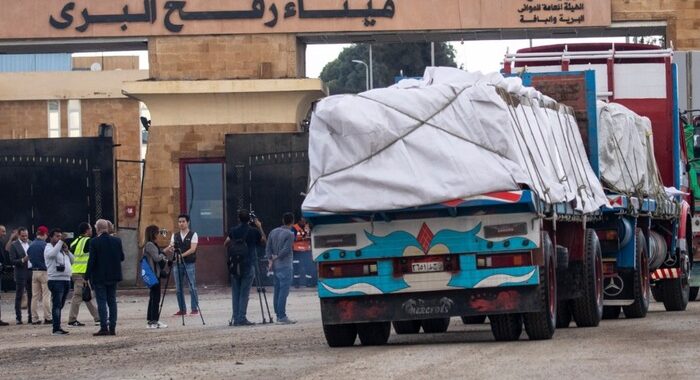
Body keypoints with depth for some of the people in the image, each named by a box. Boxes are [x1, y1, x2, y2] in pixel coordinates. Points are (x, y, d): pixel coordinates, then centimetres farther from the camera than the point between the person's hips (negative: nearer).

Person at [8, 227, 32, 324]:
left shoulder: (31, 243, 11)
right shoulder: (14, 245, -5)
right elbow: (12, 261, -10)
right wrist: (23, 260, -23)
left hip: (31, 272, 5)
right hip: (21, 273, -5)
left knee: (31, 296, 9)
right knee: (19, 296, -1)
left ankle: (31, 317, 17)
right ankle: (18, 318, 2)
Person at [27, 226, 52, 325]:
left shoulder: (31, 245, 7)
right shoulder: (44, 245, -13)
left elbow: (29, 259, 13)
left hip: (34, 272, 6)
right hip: (44, 272, -6)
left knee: (35, 296, 7)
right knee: (46, 296, -3)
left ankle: (34, 318, 7)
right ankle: (47, 317, -4)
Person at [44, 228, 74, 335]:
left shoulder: (62, 249, 21)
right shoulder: (49, 248, -2)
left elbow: (72, 261, 21)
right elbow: (52, 254, -25)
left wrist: (67, 250, 6)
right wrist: (60, 243, -14)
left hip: (66, 279, 8)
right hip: (56, 280, -8)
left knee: (60, 305, 11)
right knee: (57, 305, -12)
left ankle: (56, 325, 15)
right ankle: (56, 328, -15)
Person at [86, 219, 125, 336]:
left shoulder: (95, 242, -13)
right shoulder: (117, 241, 1)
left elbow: (92, 260, -14)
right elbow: (122, 257, 6)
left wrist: (87, 276, -7)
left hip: (99, 277, -5)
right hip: (113, 277, 5)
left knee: (101, 302, -2)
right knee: (112, 301, 11)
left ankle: (104, 327, -6)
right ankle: (112, 328, 10)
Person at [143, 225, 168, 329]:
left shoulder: (152, 244, 17)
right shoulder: (149, 245, -14)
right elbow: (157, 258, -20)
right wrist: (163, 256, 0)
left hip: (156, 274, 10)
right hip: (153, 274, -10)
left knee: (153, 298, 11)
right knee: (155, 298, -9)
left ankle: (150, 320, 14)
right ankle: (154, 321, -9)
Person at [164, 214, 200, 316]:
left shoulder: (193, 235, 0)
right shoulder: (175, 236, 13)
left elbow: (193, 249, -11)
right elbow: (170, 249, 7)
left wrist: (182, 255, -25)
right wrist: (169, 248, -18)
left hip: (189, 263, -5)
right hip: (177, 264, 5)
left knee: (192, 287, -6)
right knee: (178, 288, 5)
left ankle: (195, 309, -2)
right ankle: (182, 309, 11)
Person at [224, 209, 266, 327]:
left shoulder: (233, 231, 2)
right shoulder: (254, 231, -5)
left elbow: (226, 244, 12)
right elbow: (263, 241, 11)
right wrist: (260, 227, 16)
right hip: (249, 265, -3)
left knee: (235, 293, 8)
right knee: (244, 293, -2)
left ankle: (235, 318, 6)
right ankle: (242, 318, -6)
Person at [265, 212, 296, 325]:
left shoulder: (273, 232, 11)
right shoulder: (290, 234, -9)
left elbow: (268, 248, 7)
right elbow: (286, 250, -15)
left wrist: (270, 260, 1)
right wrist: (276, 257, -1)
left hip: (276, 265, 7)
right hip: (285, 265, -7)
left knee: (277, 290, 10)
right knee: (284, 291, -9)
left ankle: (278, 315, 12)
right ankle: (282, 316, -14)